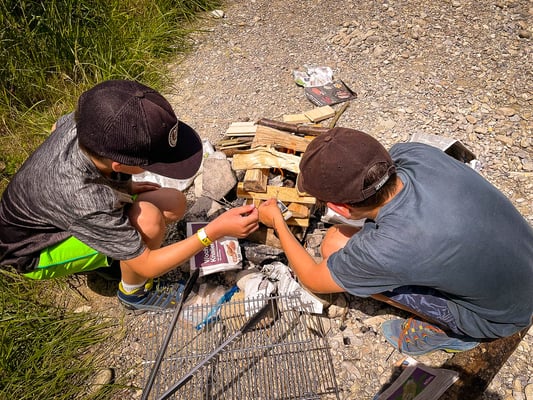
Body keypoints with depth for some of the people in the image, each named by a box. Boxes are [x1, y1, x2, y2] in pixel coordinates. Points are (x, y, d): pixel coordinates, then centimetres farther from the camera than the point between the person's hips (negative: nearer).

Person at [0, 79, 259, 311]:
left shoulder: (89, 123, -26)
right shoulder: (86, 203, -43)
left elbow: (57, 127, 2)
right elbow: (147, 266, -29)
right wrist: (215, 231, -34)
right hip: (32, 252, -6)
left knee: (175, 204, -10)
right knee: (146, 219, -33)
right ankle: (134, 293, -5)